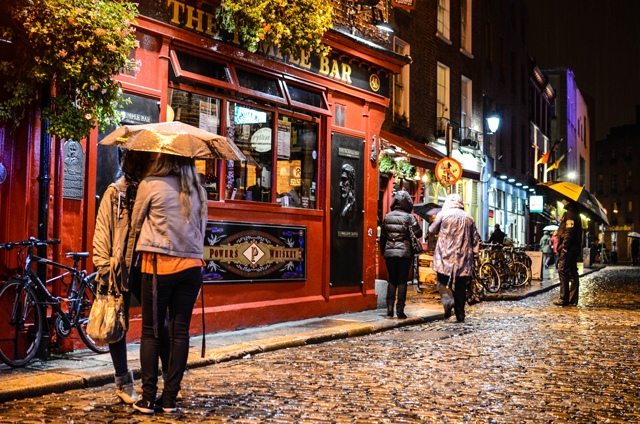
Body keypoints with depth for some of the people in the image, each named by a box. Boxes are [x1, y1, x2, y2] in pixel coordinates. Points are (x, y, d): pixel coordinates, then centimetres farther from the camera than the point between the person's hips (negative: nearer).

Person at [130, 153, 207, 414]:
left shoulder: (150, 185, -4)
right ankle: (170, 398, 10)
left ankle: (148, 399, 5)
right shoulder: (198, 191, 8)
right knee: (180, 331, 6)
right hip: (192, 266, 4)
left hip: (160, 265, -4)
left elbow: (136, 223, 7)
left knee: (151, 331, 5)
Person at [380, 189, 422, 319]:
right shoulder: (409, 217, -8)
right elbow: (418, 233, -8)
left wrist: (383, 252, 20)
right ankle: (400, 310, 0)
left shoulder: (387, 217, 5)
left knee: (392, 281, 11)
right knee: (402, 281, 2)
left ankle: (389, 309, 7)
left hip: (389, 253, 3)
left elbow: (382, 237, 10)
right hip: (404, 253, -3)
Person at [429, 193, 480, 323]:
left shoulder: (443, 214, -1)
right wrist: (474, 254, 15)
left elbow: (432, 230, 10)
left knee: (442, 281, 8)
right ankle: (460, 314, 11)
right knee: (461, 287, 10)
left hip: (445, 257, -3)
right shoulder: (469, 218, 9)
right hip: (464, 258, 3)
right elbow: (476, 239, 9)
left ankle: (447, 298, -20)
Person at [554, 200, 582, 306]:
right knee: (573, 273, 10)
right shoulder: (575, 214, 19)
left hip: (567, 249, -10)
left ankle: (564, 299, -11)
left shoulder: (569, 214, -12)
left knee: (563, 272, -9)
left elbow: (569, 231, -20)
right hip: (574, 249, 10)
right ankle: (573, 299, 13)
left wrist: (564, 246, -20)